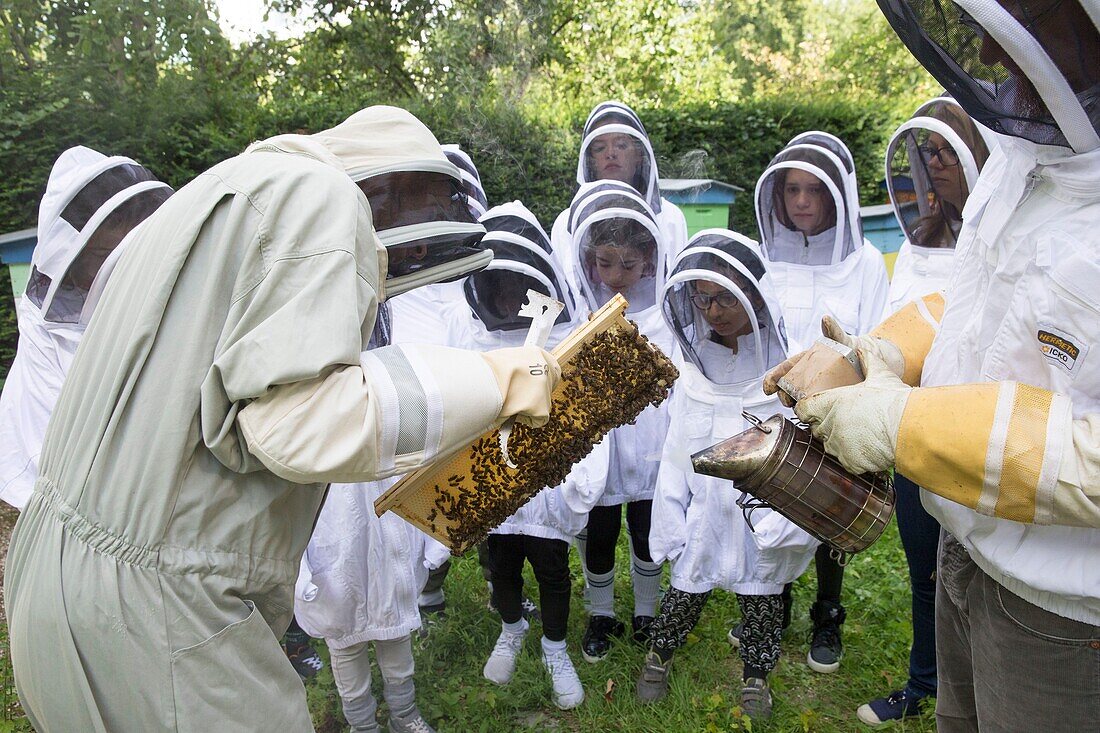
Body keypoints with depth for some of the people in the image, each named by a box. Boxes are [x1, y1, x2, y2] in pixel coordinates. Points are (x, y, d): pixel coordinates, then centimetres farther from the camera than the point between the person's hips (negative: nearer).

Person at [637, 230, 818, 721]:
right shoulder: (694, 369, -1)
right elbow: (676, 455, 2)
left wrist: (782, 524, -18)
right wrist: (669, 524, 1)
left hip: (763, 526, -2)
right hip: (705, 517, 2)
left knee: (761, 601, 15)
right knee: (685, 594, 14)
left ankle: (756, 674, 39)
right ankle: (659, 655, 40)